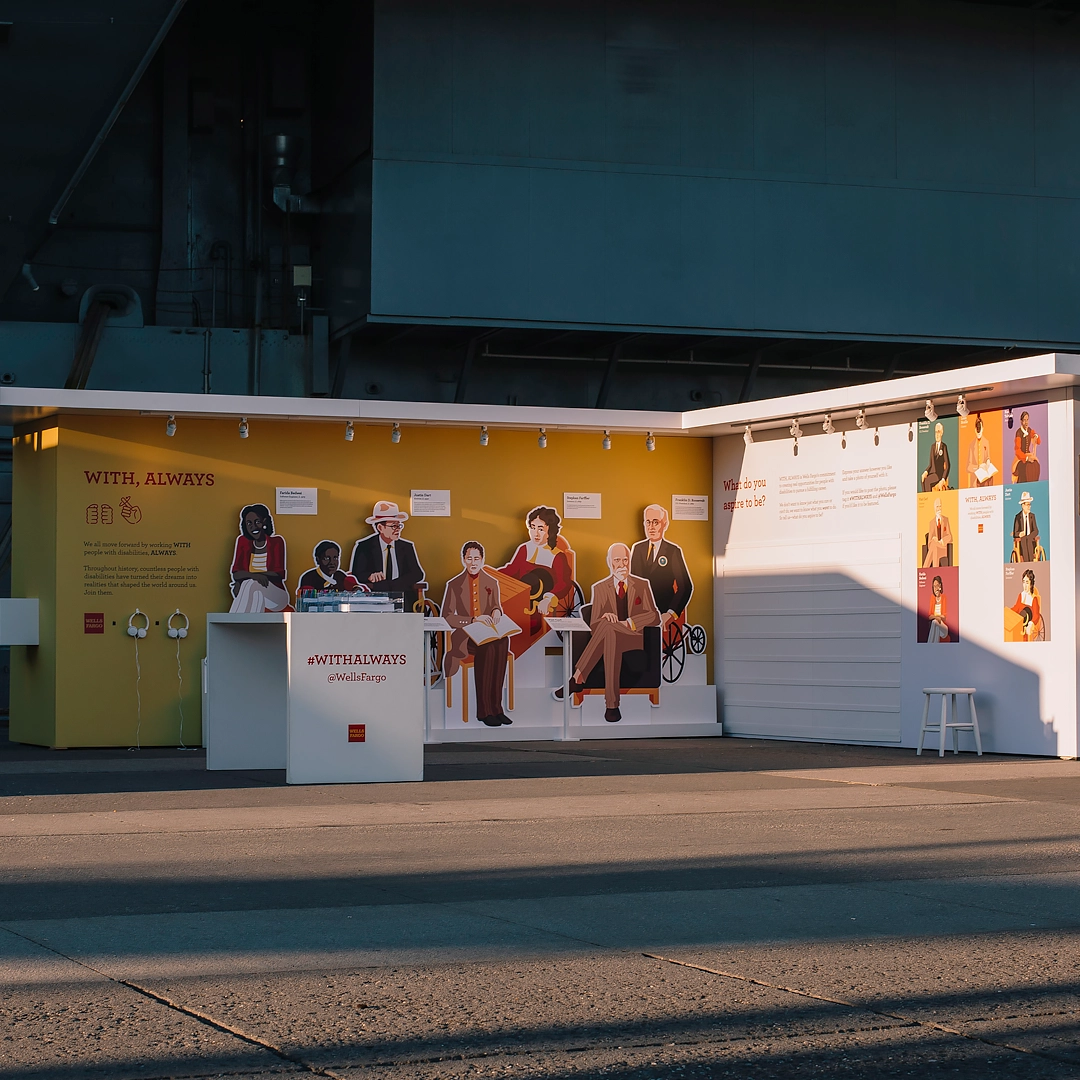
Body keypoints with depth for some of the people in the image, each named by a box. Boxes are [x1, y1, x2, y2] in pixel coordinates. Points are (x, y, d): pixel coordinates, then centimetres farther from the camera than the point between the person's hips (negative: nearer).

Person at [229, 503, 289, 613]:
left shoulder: (276, 542, 2)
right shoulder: (243, 541, 9)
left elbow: (279, 574, -7)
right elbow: (235, 573, 0)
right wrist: (254, 575, -23)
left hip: (275, 595, -2)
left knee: (252, 585, -33)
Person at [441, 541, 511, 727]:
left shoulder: (492, 583, 15)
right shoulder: (454, 585, 5)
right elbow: (446, 616, -3)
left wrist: (497, 610, -4)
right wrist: (473, 620, -16)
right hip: (464, 636, -3)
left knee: (503, 642, -34)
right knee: (488, 648, -36)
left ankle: (495, 708, -34)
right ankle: (485, 710, -35)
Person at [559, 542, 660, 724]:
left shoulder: (642, 585, 13)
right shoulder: (600, 588, 14)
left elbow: (654, 617, 1)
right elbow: (594, 626, 6)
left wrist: (628, 622, -17)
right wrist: (605, 618, -19)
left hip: (635, 640, -1)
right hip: (610, 637, 1)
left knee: (607, 627, -36)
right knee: (609, 636, -40)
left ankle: (578, 678, -35)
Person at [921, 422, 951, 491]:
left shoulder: (944, 447, -5)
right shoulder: (933, 447, 16)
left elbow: (948, 465, -7)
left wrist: (943, 479, -16)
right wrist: (926, 471, -4)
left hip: (940, 474, -6)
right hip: (932, 472, 6)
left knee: (927, 481, -28)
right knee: (923, 478, -22)